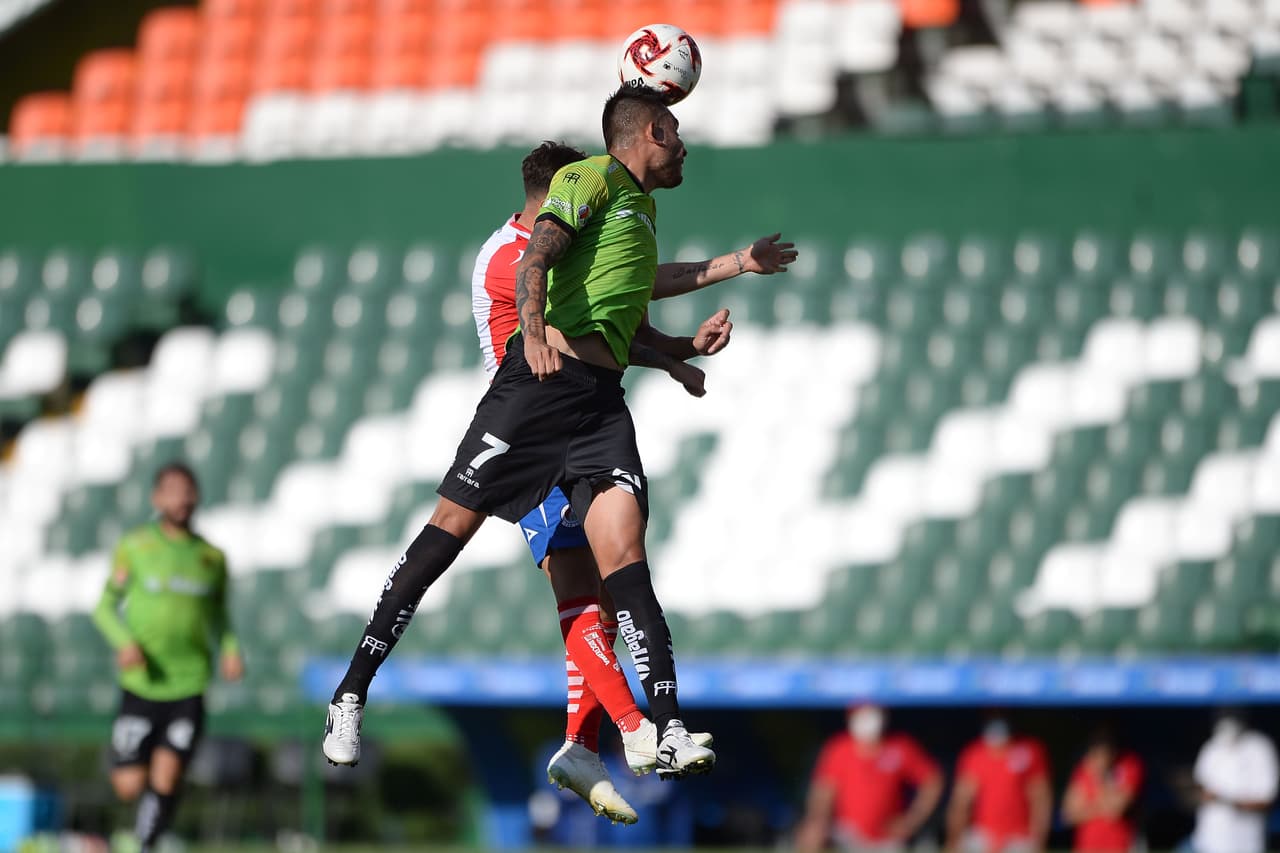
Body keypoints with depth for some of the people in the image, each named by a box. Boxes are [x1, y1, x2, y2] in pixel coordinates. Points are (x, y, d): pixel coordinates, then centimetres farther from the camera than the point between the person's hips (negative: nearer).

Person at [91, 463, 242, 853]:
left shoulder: (212, 556, 6)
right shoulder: (135, 546, 0)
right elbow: (106, 606, 4)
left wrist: (230, 649, 0)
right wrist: (125, 642, -15)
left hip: (189, 688, 1)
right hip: (141, 687, -1)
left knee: (165, 784, -11)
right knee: (129, 787, -1)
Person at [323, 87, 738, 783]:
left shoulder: (642, 208, 30)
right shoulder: (591, 178, 4)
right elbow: (538, 254, -14)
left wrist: (689, 348, 27)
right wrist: (534, 330, -30)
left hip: (604, 400, 7)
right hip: (543, 379, -7)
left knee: (624, 553, -10)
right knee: (452, 526, -7)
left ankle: (668, 734, -20)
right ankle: (351, 694, 0)